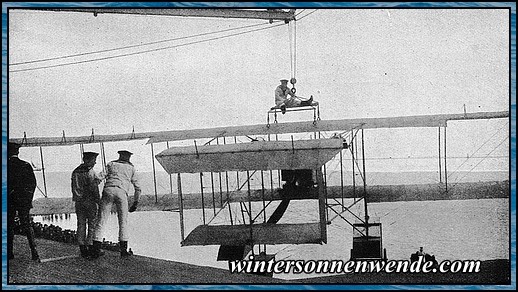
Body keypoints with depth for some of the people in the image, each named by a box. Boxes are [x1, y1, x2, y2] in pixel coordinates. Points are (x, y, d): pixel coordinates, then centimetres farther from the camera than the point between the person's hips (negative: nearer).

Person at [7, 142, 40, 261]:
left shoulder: (6, 166, -7)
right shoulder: (26, 165, 0)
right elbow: (33, 183, 2)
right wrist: (29, 199, 12)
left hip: (9, 201, -2)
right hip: (24, 201, 2)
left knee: (9, 226, 9)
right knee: (27, 226, 4)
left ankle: (9, 252, 10)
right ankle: (34, 252, -6)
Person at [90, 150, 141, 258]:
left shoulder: (111, 164, 26)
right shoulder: (131, 168, 27)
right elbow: (138, 188, 24)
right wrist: (135, 203, 33)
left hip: (108, 190, 0)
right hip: (121, 192, 0)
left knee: (101, 221, 0)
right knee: (123, 221, 11)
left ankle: (96, 249, -8)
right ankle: (123, 249, 5)